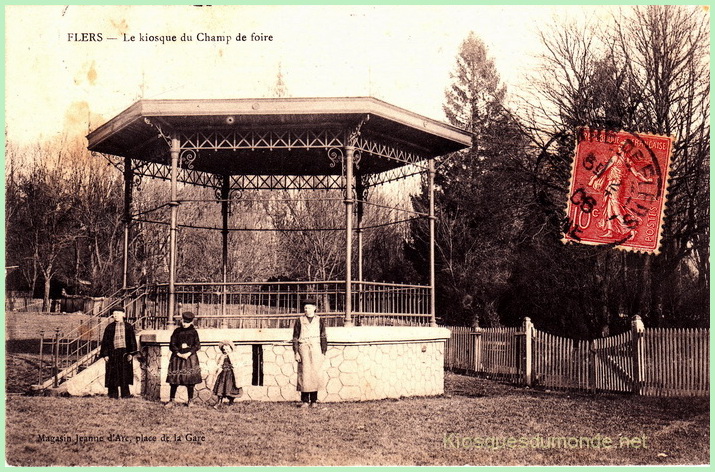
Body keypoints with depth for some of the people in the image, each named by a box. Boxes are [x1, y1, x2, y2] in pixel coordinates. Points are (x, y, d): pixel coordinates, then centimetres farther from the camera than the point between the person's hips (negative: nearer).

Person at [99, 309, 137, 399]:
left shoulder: (128, 327, 6)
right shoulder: (109, 327, 8)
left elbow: (132, 341, 5)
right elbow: (105, 341, 7)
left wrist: (131, 353, -5)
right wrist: (105, 354, -2)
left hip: (124, 352, -1)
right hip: (113, 353, 1)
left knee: (124, 374, -2)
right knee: (113, 374, 1)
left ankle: (125, 394, 3)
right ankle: (113, 394, 7)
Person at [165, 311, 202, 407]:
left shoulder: (193, 332, 3)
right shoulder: (177, 331, 4)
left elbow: (197, 345, -3)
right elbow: (172, 345, 1)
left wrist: (188, 353, -15)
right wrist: (179, 354, -11)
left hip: (190, 357, -1)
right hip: (177, 357, 1)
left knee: (190, 380, -1)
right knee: (174, 380, 0)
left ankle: (190, 401, 10)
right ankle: (172, 400, 7)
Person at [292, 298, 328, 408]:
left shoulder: (319, 321, 9)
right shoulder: (299, 321, 7)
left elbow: (323, 338, 9)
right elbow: (295, 338, 6)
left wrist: (323, 352, 2)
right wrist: (296, 352, -3)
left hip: (316, 349, 1)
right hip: (303, 348, -1)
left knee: (316, 373, -2)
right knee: (304, 374, -4)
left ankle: (314, 400, 6)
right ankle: (305, 400, 1)